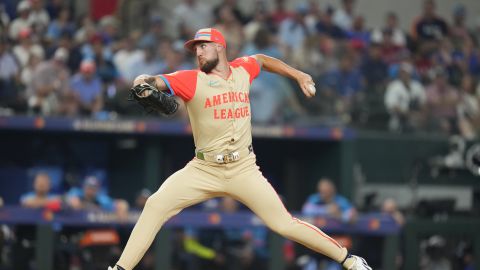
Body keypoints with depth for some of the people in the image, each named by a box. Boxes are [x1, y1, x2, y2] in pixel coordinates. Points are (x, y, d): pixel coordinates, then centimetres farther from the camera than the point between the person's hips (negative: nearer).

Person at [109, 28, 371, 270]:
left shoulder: (242, 70, 3)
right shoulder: (191, 80, -7)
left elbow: (262, 60, 27)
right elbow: (157, 81, -23)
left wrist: (298, 75, 21)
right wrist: (144, 83, -46)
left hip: (243, 170, 1)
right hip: (203, 170, -1)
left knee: (285, 224, -4)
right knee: (156, 204, -19)